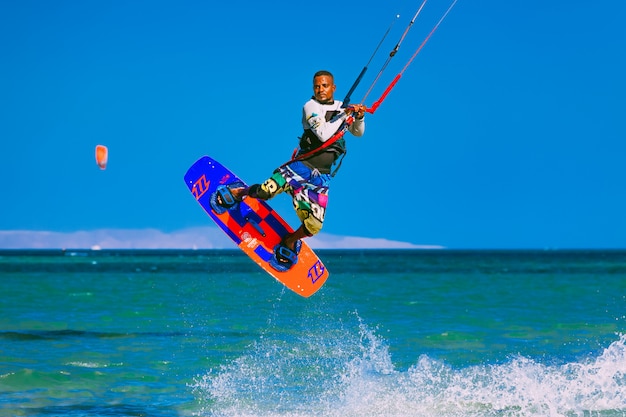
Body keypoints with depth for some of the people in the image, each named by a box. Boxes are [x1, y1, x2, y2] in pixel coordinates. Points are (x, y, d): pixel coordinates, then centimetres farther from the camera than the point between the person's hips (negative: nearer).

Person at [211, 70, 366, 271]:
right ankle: (238, 192, 9)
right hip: (302, 164, -3)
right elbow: (323, 135, -17)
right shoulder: (311, 106, -4)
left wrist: (359, 117, 4)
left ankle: (290, 242, 18)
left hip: (321, 178, 3)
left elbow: (358, 133, 24)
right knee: (266, 191, -25)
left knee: (313, 226, -14)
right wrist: (344, 115, -14)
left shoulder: (341, 107, 13)